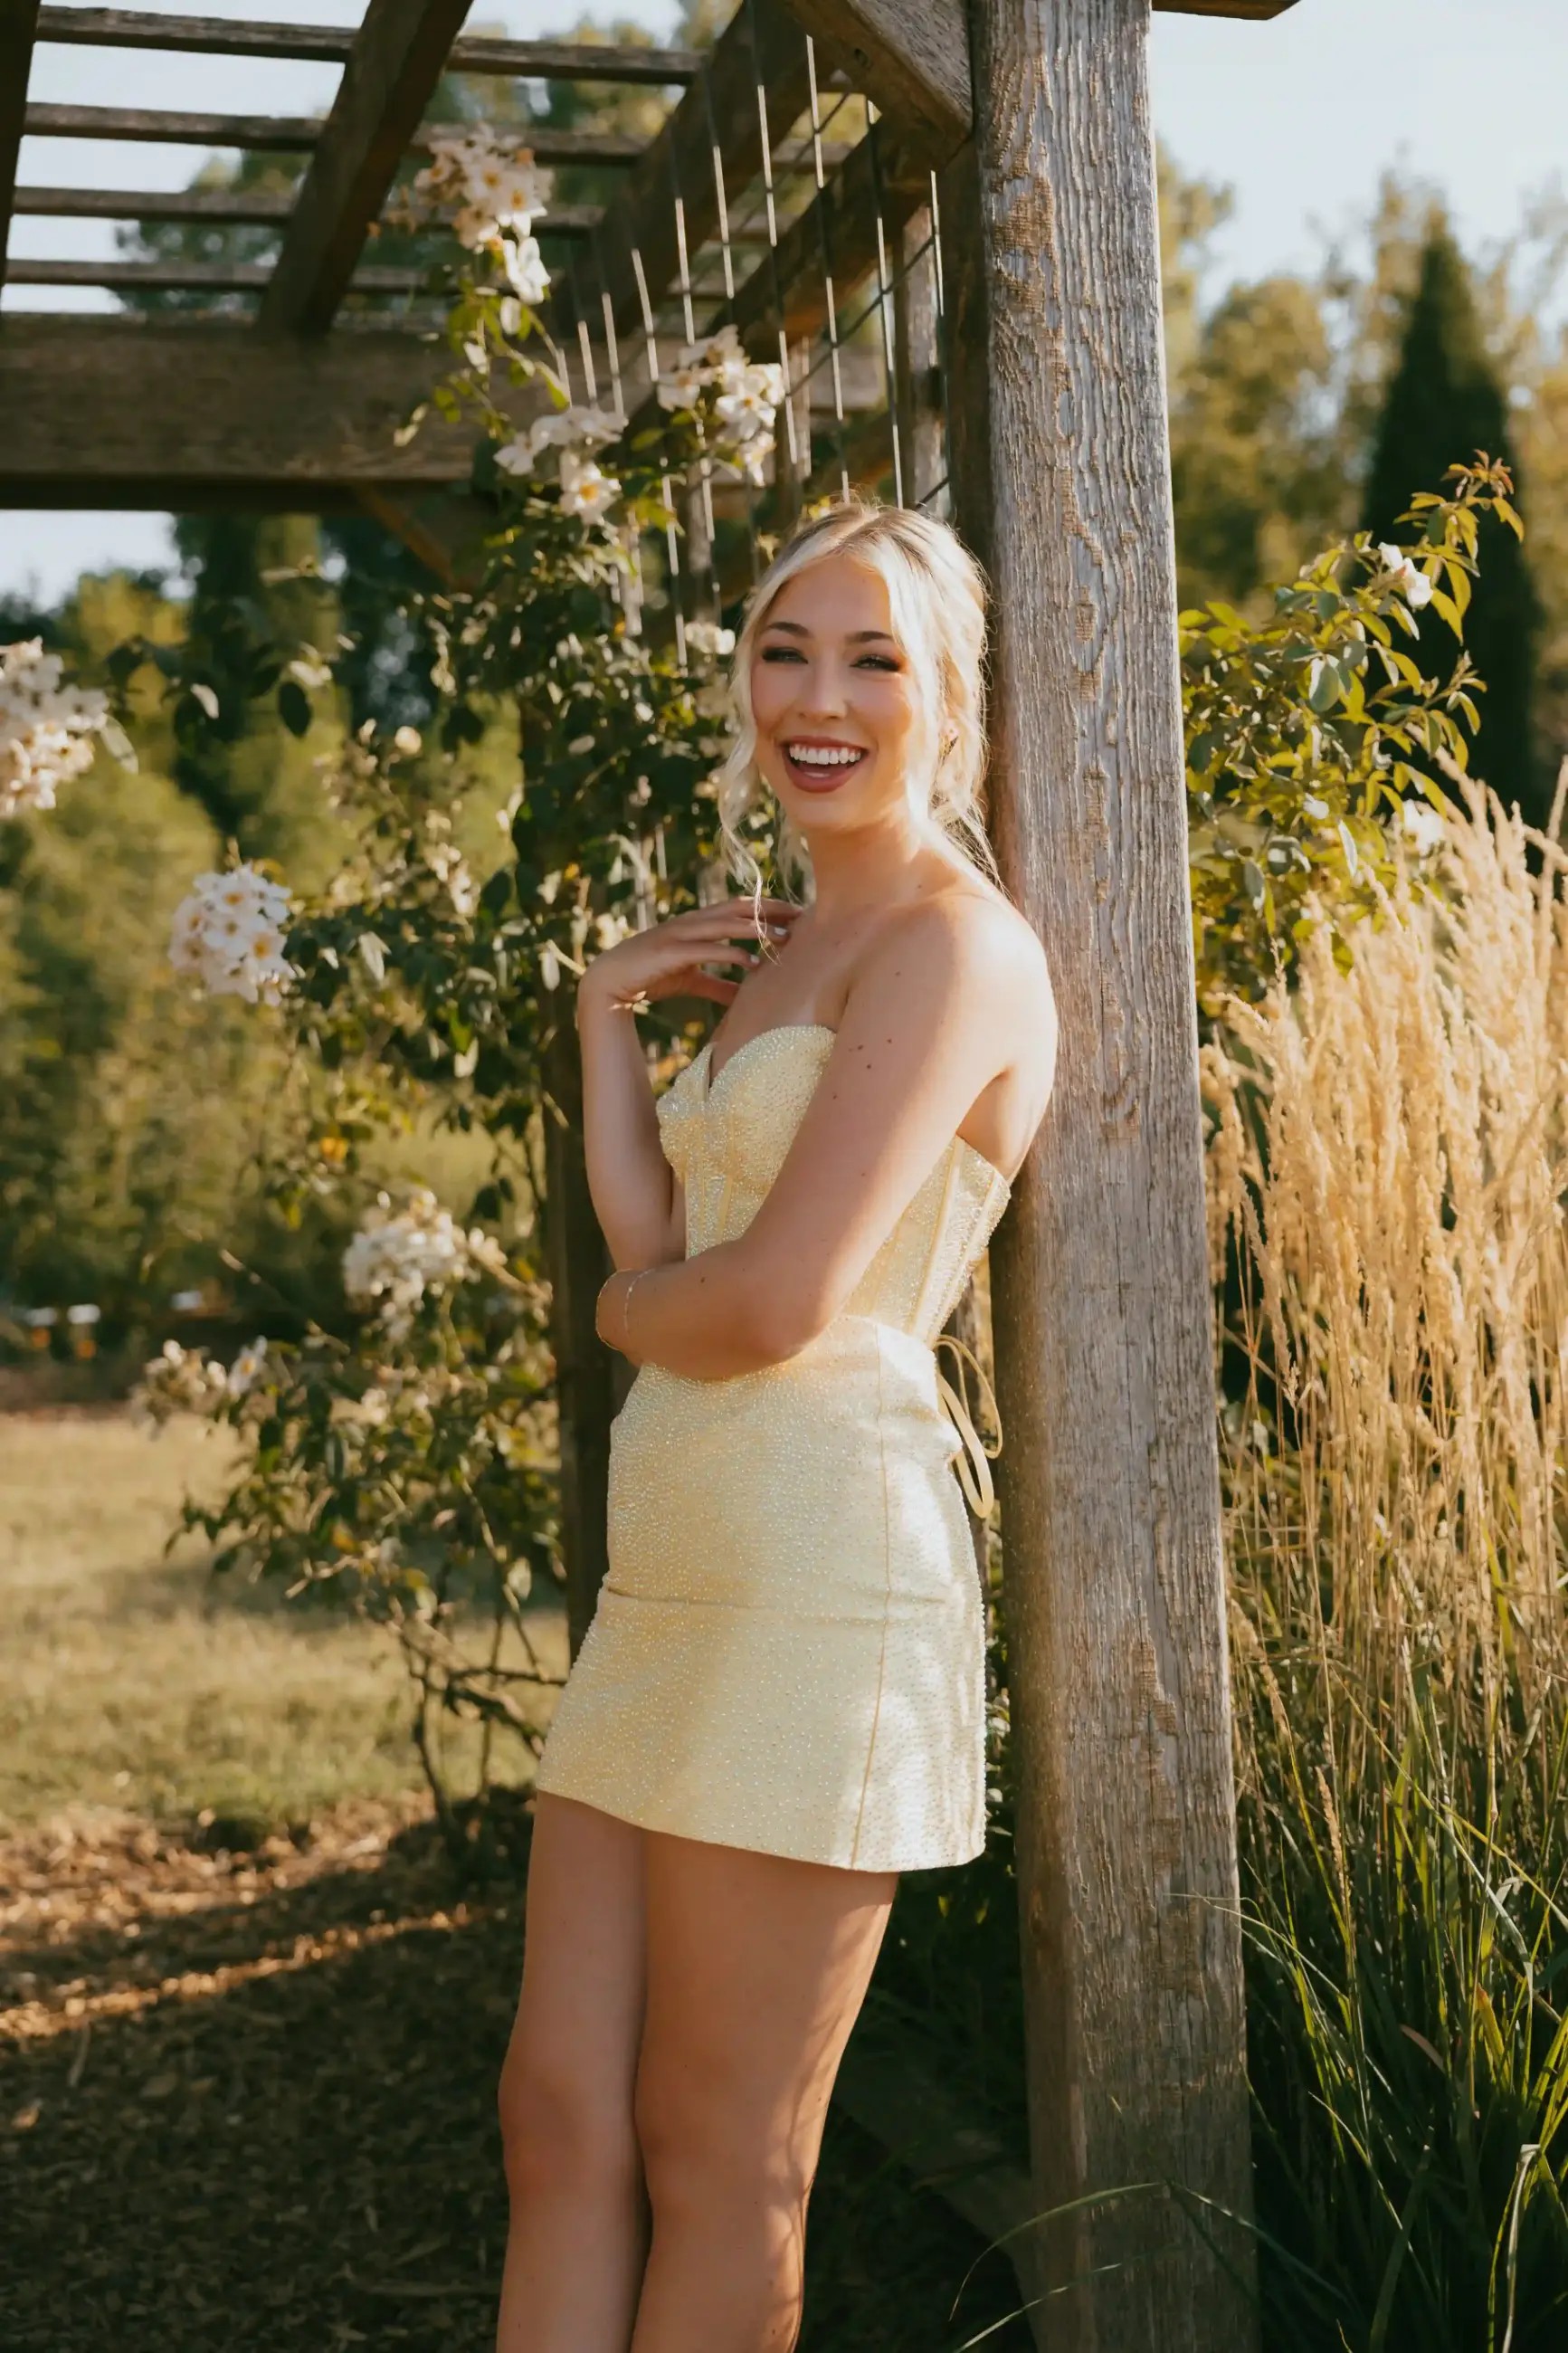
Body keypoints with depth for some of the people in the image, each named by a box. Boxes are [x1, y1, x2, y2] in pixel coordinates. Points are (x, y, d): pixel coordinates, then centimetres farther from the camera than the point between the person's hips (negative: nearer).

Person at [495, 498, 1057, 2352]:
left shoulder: (951, 941, -9)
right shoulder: (779, 953, 19)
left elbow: (775, 1300, -18)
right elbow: (654, 1245, 9)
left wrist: (622, 1310, 1)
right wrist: (610, 1017, 6)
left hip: (821, 1571, -9)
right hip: (678, 1568, 9)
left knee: (716, 2171, 5)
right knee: (559, 2120, 10)